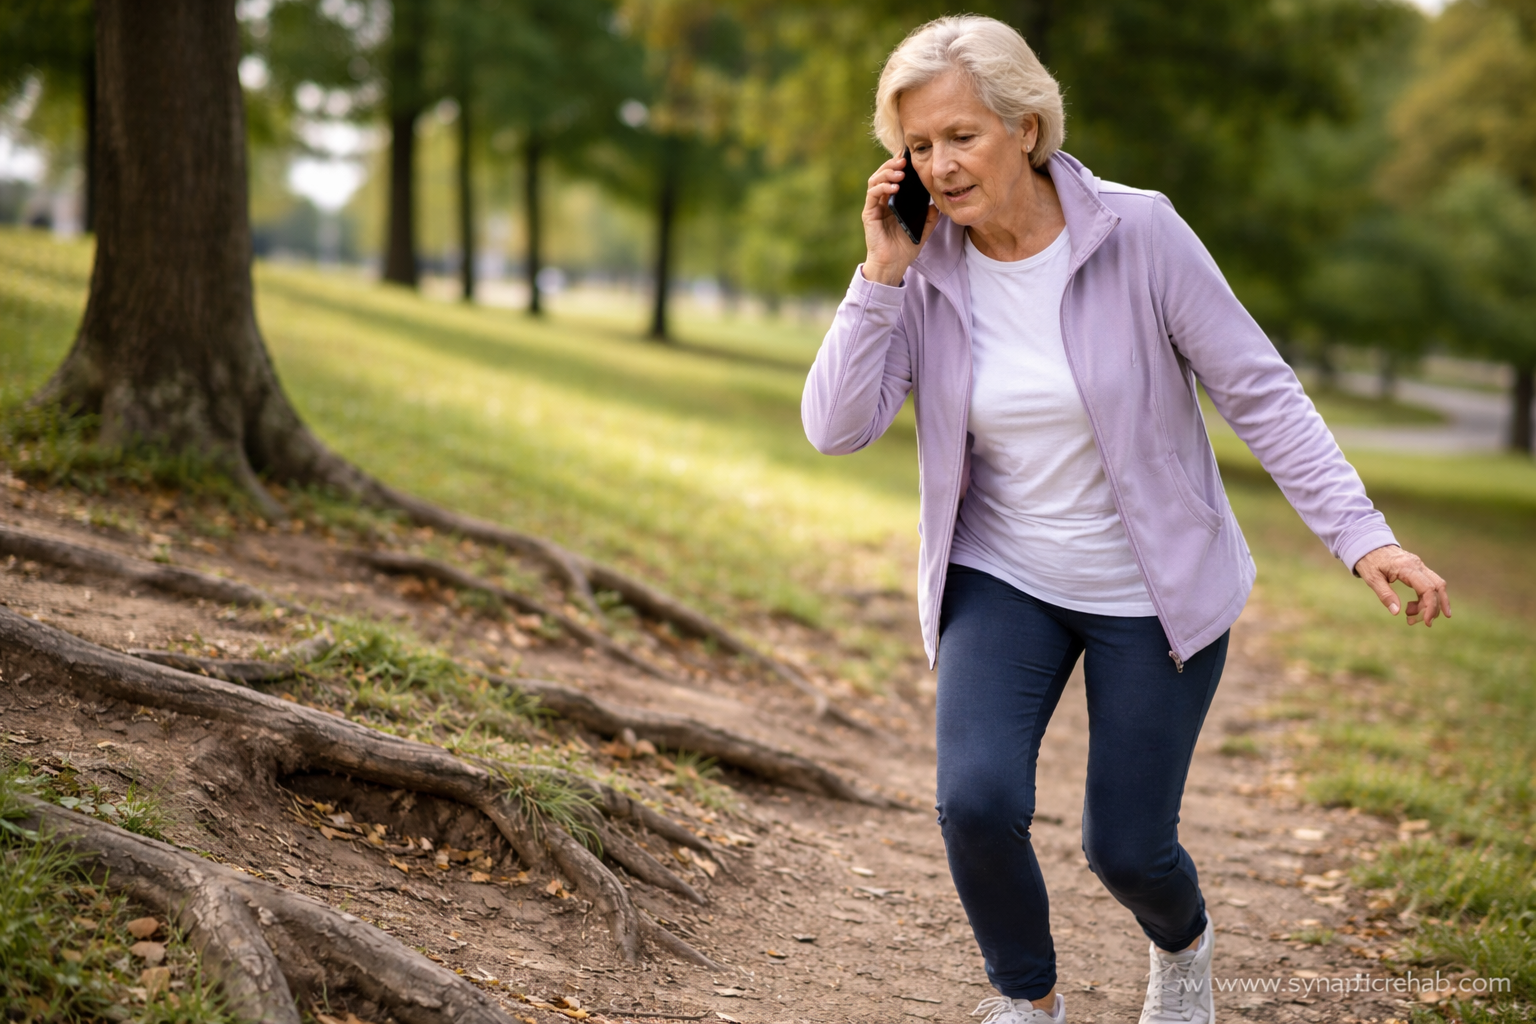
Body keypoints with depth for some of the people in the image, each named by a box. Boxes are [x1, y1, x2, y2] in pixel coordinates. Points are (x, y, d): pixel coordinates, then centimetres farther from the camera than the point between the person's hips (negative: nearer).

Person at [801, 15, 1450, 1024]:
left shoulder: (1139, 233, -18)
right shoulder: (924, 270, -9)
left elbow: (1260, 392, -13)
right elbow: (837, 427, -15)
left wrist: (1361, 534, -19)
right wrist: (883, 271, -21)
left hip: (1152, 591, -2)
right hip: (1001, 578, 2)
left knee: (1125, 848, 3)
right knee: (977, 800, -19)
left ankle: (1183, 942, 43)